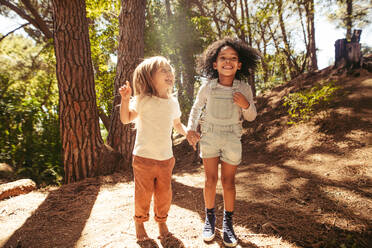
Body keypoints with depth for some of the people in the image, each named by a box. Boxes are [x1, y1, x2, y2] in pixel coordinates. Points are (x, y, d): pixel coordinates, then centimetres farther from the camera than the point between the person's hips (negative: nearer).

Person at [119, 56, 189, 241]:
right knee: (144, 194, 10)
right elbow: (126, 119, -3)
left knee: (164, 194, 14)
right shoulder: (143, 100, -10)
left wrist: (188, 132, 1)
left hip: (166, 159, 4)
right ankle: (139, 222, 38)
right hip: (144, 158, -3)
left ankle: (162, 222, 40)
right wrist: (125, 99, -16)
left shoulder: (173, 102, 3)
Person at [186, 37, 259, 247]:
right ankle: (210, 218, 27)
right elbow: (196, 108, 9)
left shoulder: (244, 89, -9)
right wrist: (191, 128, -2)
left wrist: (246, 105, -20)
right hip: (209, 137, 0)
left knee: (228, 182, 7)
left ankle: (228, 223, 26)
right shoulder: (207, 88, -9)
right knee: (211, 180, 4)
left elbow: (251, 117, 0)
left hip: (232, 140, 0)